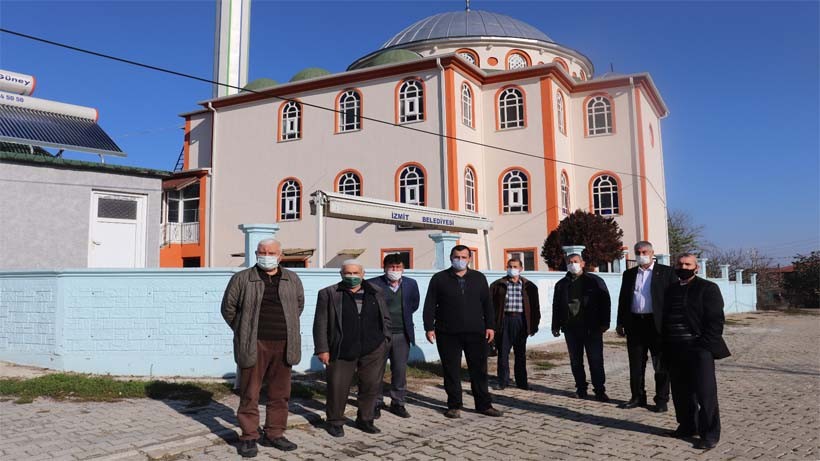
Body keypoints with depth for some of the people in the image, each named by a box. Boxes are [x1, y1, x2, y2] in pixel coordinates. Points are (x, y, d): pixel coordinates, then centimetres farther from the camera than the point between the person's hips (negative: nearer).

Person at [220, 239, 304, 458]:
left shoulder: (292, 279, 8)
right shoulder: (241, 279, -1)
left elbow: (299, 303, 21)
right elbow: (228, 308, 5)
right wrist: (244, 332, 7)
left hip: (283, 346, 3)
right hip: (254, 346, -3)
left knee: (280, 393, 10)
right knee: (249, 394, 2)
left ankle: (274, 434, 23)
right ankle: (248, 437, 14)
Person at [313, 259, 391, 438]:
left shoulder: (376, 292, 10)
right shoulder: (329, 294, 1)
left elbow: (385, 318, 16)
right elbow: (321, 323, -2)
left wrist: (385, 338, 7)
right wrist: (322, 349, -6)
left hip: (373, 349, 3)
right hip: (342, 350, -2)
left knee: (371, 386, 8)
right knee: (338, 387, 3)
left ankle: (365, 420, 25)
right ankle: (335, 422, 22)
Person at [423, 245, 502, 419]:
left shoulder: (479, 278, 10)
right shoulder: (439, 279, 3)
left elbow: (487, 304, 11)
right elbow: (429, 305, 2)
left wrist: (490, 326, 5)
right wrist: (429, 328, -5)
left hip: (476, 333, 2)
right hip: (448, 334, -2)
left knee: (479, 370, 7)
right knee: (451, 371, 4)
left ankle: (484, 404, 18)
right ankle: (454, 406, 16)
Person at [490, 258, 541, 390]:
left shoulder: (528, 286, 6)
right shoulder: (498, 285, 2)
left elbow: (535, 306, 8)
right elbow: (491, 304, 1)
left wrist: (534, 324, 3)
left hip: (520, 321, 1)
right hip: (504, 320, -1)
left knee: (521, 354, 9)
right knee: (503, 353, 3)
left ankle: (521, 382, 20)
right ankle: (503, 382, 13)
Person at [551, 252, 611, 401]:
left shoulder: (594, 281, 3)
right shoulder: (561, 284, 12)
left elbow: (605, 302, -1)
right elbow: (556, 306, 14)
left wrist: (604, 323, -8)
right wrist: (556, 326, 8)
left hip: (592, 328, -3)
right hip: (571, 328, 4)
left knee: (596, 360, -3)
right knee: (575, 361, 8)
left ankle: (599, 390, 4)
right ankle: (581, 388, 18)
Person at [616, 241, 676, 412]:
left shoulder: (666, 272, 0)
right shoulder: (629, 274, 12)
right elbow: (623, 299, 14)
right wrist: (620, 323, 9)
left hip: (657, 323, -4)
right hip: (635, 323, 4)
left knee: (660, 365, 3)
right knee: (636, 364, 10)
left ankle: (661, 400, 13)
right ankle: (637, 397, 21)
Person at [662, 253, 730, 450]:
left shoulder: (707, 288, -3)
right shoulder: (671, 289, 15)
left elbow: (715, 320, -9)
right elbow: (665, 318, 17)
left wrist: (704, 346, -16)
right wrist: (665, 347, 9)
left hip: (698, 348, -6)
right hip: (675, 349, 6)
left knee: (705, 393, -2)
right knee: (681, 392, 13)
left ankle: (710, 435, 7)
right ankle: (687, 427, 26)